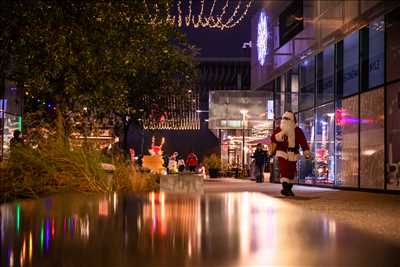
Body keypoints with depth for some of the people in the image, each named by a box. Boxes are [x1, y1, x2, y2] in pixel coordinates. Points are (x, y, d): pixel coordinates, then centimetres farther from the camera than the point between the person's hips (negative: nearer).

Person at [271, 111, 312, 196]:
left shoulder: (297, 131, 3)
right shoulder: (279, 129, 2)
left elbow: (303, 142, 0)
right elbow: (273, 139, -7)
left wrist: (306, 152, -9)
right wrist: (280, 134, -24)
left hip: (293, 154, 2)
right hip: (282, 153, -2)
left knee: (291, 172, 7)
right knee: (284, 170, -17)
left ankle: (289, 189, 20)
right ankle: (285, 188, -23)